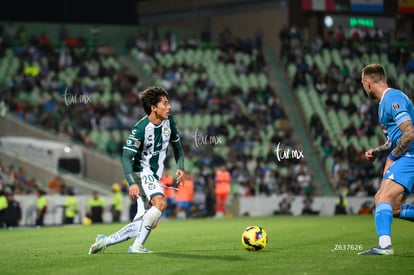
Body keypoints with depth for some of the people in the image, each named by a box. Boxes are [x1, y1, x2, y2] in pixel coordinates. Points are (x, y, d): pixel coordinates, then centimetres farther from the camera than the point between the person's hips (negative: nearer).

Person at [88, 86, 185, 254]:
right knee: (161, 202, -31)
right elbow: (126, 156, -22)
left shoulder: (168, 122, 1)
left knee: (142, 224, 1)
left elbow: (177, 145, 18)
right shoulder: (140, 129, -20)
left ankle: (105, 241, 13)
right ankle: (137, 246, -27)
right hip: (141, 172, -7)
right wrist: (132, 183, -33)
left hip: (155, 176, 7)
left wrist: (180, 168, 3)